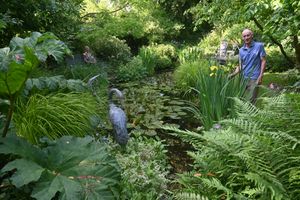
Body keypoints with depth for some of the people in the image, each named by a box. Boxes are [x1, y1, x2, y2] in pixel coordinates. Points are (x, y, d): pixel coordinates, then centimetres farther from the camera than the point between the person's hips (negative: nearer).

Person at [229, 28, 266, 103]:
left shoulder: (259, 46, -1)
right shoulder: (241, 50, 10)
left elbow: (263, 61, -2)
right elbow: (240, 65, 12)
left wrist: (260, 76, -11)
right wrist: (233, 74, -5)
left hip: (254, 78, -4)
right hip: (243, 78, 4)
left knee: (251, 101, -5)